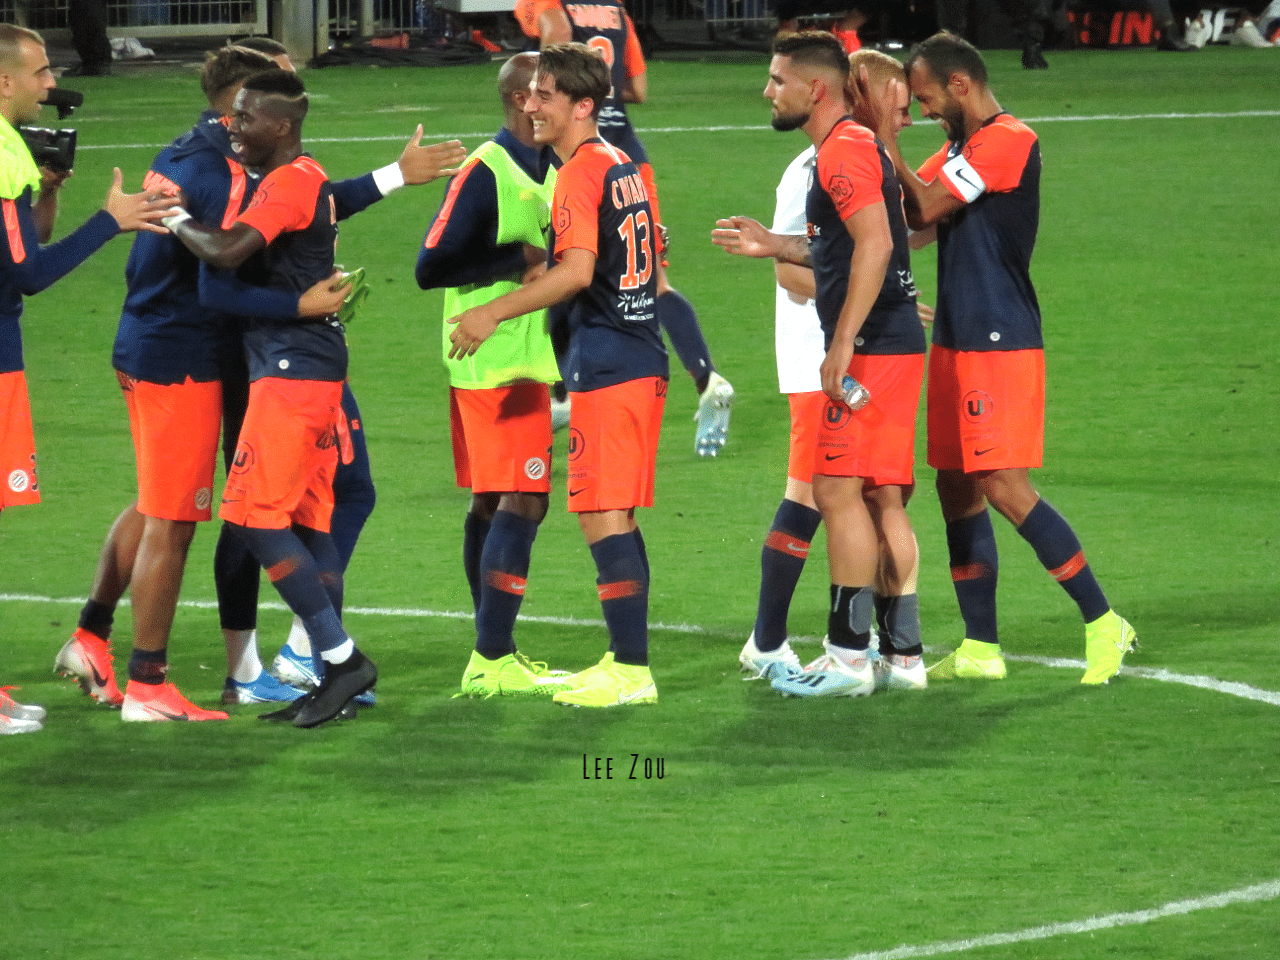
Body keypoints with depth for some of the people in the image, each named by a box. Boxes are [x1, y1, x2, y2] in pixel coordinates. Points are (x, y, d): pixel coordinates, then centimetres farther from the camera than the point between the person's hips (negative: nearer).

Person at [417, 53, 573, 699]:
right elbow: (432, 267, -18)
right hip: (497, 365, -9)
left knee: (492, 502, 13)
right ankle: (492, 662, -13)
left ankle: (491, 656, 17)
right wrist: (520, 259, -20)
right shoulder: (486, 172, -14)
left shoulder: (547, 170, 14)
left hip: (528, 361, 9)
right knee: (521, 501, -12)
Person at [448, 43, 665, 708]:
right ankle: (628, 659, 18)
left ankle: (630, 672, -9)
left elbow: (577, 272, -24)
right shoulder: (623, 167, 15)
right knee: (617, 520, 14)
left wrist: (492, 314, -22)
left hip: (605, 367, -10)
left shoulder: (580, 173, -13)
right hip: (643, 361, 10)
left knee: (602, 518, -8)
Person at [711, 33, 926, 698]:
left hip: (869, 349, -10)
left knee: (839, 491, -9)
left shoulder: (843, 150, -13)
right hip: (896, 344, 10)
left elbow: (874, 245, -24)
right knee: (883, 499, 11)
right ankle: (904, 654, 13)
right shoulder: (855, 145, 20)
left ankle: (848, 656, -9)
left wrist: (841, 346, -26)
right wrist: (775, 246, 22)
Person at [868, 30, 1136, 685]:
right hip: (957, 340, 10)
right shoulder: (960, 148, 17)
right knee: (957, 488, 9)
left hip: (1000, 344, -10)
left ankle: (1102, 622, -7)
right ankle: (980, 649, 14)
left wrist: (885, 140, -9)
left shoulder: (1010, 142, -14)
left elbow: (924, 207, -17)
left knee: (1005, 487, -13)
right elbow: (913, 212, 12)